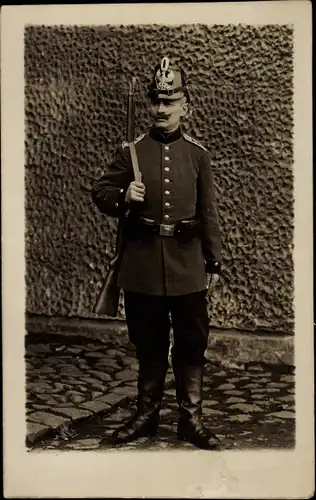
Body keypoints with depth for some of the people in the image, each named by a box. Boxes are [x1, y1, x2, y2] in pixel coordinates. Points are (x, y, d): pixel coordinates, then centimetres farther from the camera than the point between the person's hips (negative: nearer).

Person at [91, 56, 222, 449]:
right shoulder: (131, 151, 1)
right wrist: (123, 197, -15)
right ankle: (146, 414, 26)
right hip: (142, 263, 0)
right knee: (148, 344, 11)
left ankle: (191, 418, 18)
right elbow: (100, 193, 7)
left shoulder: (197, 154, 3)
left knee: (192, 343, 5)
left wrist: (214, 262, 5)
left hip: (187, 263, 0)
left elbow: (208, 212, 6)